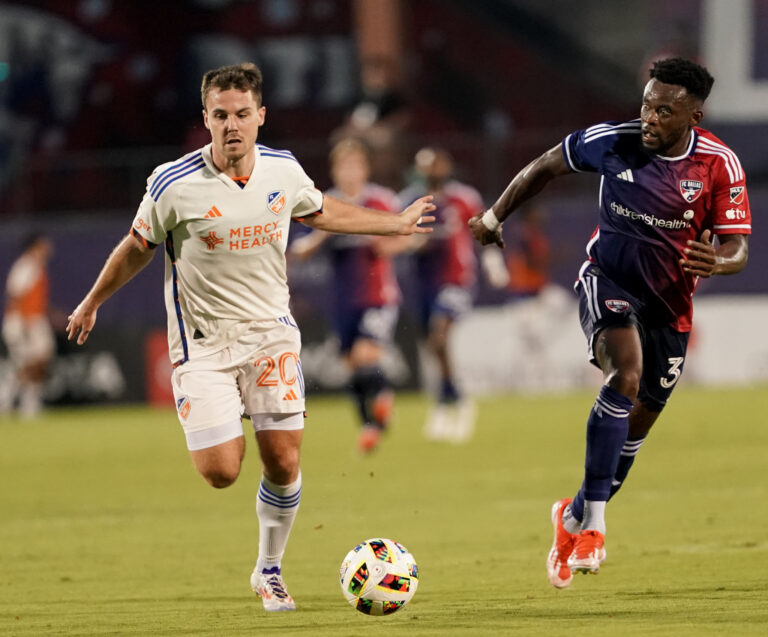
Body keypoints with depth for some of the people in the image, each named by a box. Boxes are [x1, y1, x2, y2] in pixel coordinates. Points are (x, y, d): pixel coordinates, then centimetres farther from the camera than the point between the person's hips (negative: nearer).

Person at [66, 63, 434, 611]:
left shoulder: (283, 171, -4)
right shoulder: (175, 185, -15)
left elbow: (319, 212, 19)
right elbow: (138, 247, 3)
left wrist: (395, 224, 22)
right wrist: (92, 303, 14)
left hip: (271, 332, 3)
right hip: (203, 340, -3)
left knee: (284, 463, -4)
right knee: (221, 472, -14)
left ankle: (269, 570, 19)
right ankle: (224, 430, 24)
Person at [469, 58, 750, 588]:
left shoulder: (720, 165, -14)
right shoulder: (612, 142, -15)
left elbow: (737, 248, -14)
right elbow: (547, 167, 3)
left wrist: (717, 262, -36)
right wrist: (496, 215, 4)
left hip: (669, 302, 2)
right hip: (608, 280, -2)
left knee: (637, 425, 10)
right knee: (625, 375, -30)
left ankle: (576, 519, 34)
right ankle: (593, 523, -28)